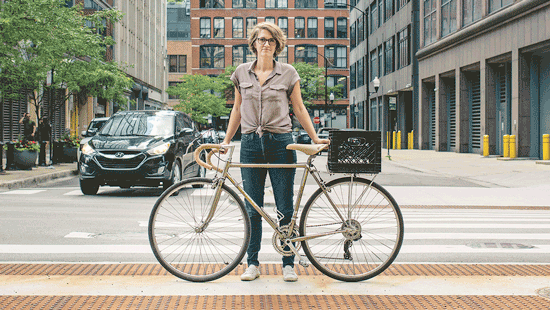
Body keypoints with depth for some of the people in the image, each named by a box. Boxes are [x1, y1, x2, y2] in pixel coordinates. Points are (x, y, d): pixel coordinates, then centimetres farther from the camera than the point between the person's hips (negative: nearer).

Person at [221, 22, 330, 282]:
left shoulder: (288, 73, 2)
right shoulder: (242, 73, 8)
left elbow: (299, 109, 8)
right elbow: (237, 109, 15)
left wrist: (315, 138, 3)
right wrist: (226, 141, 13)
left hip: (280, 143, -2)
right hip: (250, 144, 2)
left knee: (285, 208, 1)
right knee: (252, 209, 6)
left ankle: (288, 264, 12)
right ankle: (252, 263, 15)